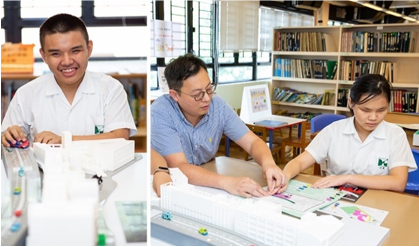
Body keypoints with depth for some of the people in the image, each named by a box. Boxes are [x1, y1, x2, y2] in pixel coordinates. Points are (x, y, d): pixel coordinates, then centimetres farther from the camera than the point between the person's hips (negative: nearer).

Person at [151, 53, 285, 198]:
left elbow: (253, 142, -6)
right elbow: (179, 167, -29)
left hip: (207, 185, 5)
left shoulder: (218, 106, -9)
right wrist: (227, 183, -41)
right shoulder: (160, 113, -20)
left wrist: (268, 163, -28)